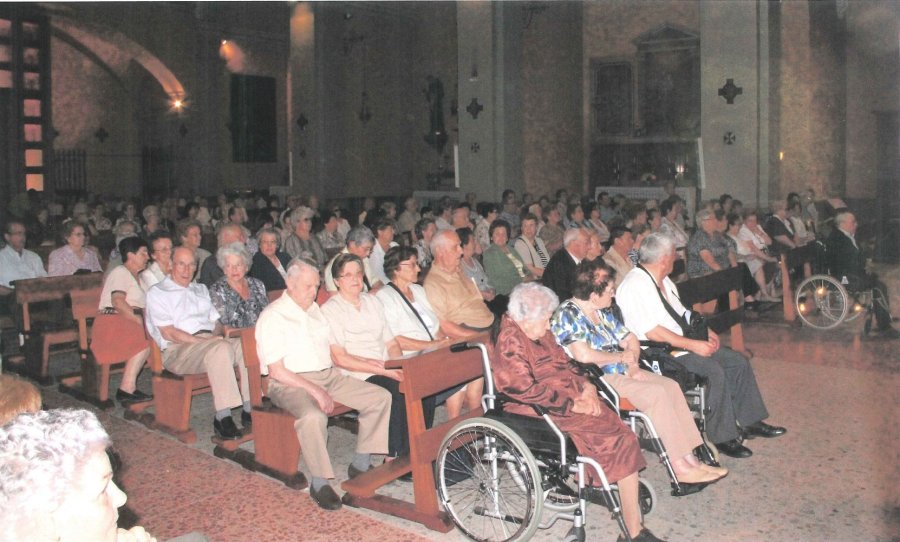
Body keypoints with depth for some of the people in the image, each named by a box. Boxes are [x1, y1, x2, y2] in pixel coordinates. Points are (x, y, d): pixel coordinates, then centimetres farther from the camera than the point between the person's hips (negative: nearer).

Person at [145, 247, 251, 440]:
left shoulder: (201, 290, 28)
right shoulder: (157, 293, 7)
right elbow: (169, 333, -5)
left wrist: (216, 335, -3)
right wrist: (206, 340, -14)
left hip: (210, 341, 6)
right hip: (178, 350, -6)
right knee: (221, 348, -37)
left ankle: (250, 409, -29)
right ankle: (223, 418, -38)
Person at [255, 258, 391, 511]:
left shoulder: (316, 310, 17)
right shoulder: (273, 316, -7)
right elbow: (276, 371, -14)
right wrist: (315, 390, -19)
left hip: (329, 375, 8)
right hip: (291, 383, -7)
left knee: (381, 397, -7)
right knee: (314, 416, -38)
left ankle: (360, 464, 3)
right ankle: (319, 483, -19)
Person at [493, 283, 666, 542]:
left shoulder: (539, 332, 15)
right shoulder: (510, 341, -14)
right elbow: (526, 389, -20)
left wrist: (586, 386, 3)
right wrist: (572, 404, -19)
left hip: (573, 396, 9)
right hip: (542, 411, -9)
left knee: (623, 435, -10)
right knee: (618, 439, -19)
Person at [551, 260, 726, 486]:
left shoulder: (603, 312, 15)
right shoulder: (567, 315, -12)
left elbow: (631, 340, 19)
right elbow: (583, 355, -24)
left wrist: (632, 362, -4)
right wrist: (622, 357, -10)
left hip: (620, 372, 9)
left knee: (671, 385, -10)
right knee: (656, 393, -23)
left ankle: (690, 457, -12)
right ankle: (681, 468, -17)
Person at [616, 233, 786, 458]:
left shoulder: (663, 281, 12)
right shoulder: (635, 286, -20)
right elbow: (652, 332, -26)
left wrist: (705, 331, 5)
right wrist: (693, 345, -23)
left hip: (681, 342, 10)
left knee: (739, 362, 3)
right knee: (715, 371, -26)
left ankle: (751, 422, 13)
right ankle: (723, 437, -13)